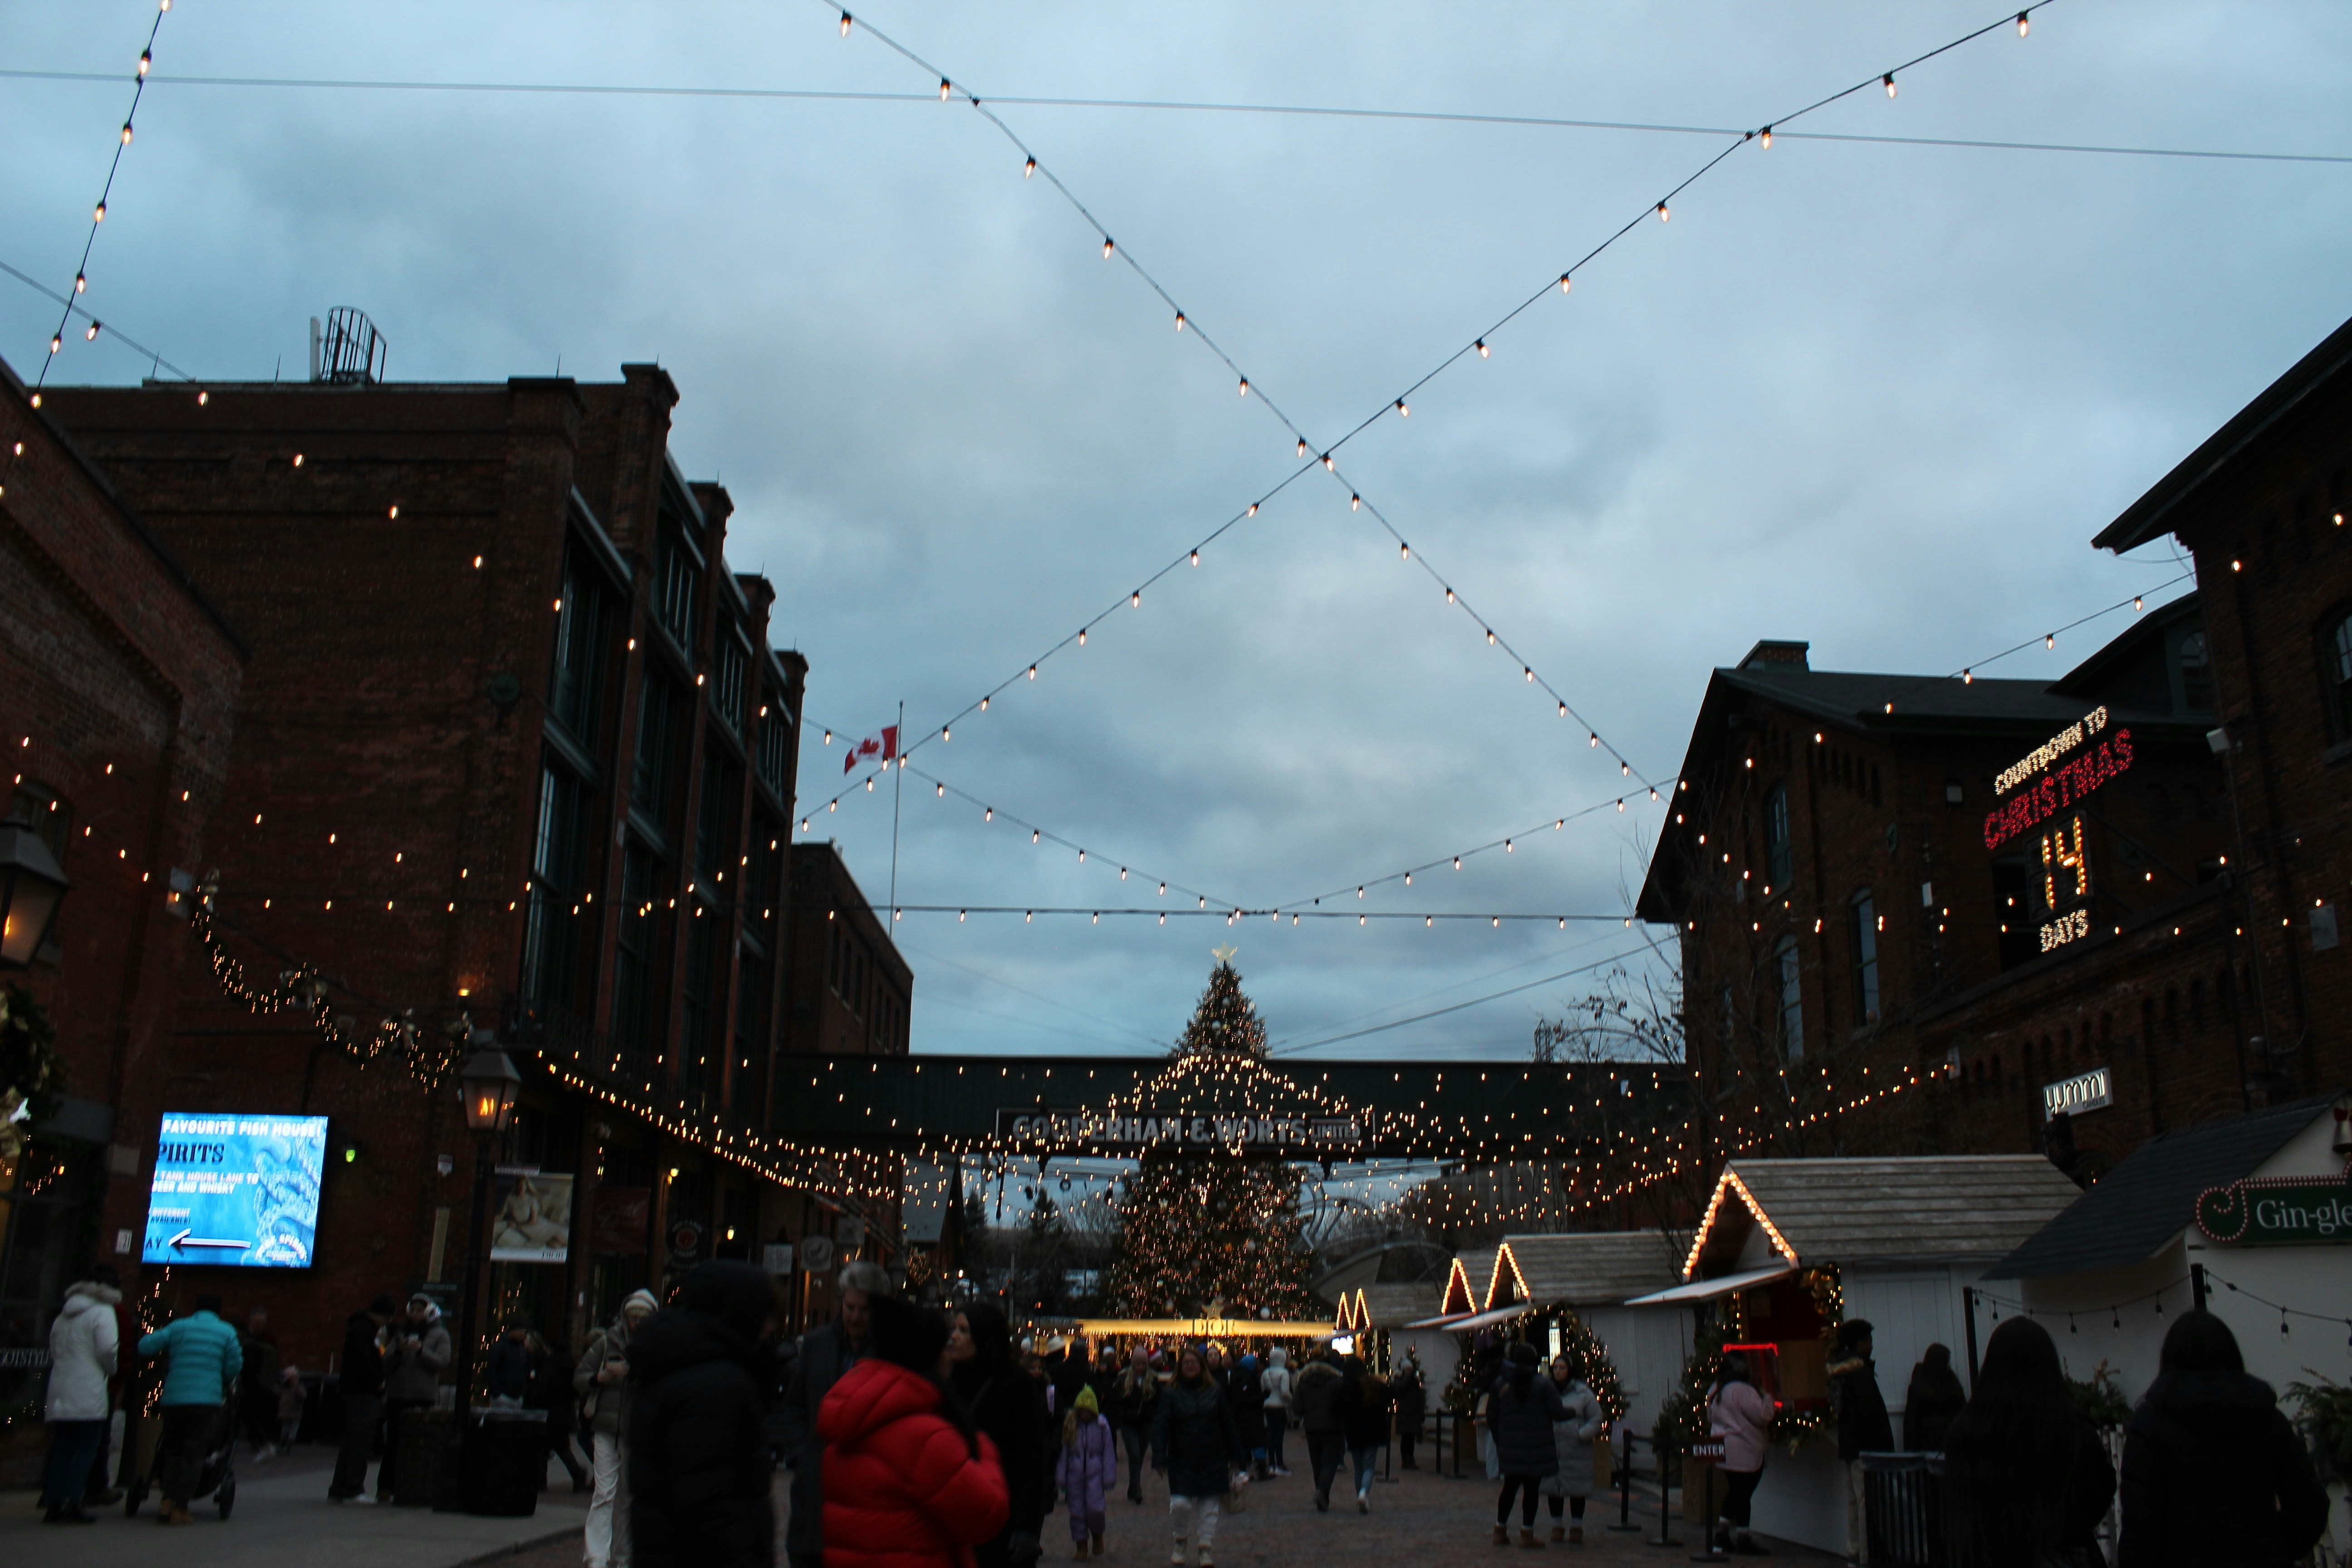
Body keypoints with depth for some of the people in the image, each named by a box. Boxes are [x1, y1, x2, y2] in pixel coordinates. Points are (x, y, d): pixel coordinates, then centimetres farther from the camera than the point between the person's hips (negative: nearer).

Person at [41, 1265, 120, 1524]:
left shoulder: (63, 1316, 20)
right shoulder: (103, 1312, -5)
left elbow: (54, 1351, 19)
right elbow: (108, 1348, -14)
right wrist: (110, 1370, 3)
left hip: (60, 1393, 7)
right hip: (89, 1393, -7)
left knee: (62, 1449, 10)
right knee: (86, 1450, -4)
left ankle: (53, 1505, 8)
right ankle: (72, 1505, -10)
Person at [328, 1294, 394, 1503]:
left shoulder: (370, 1329, 19)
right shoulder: (361, 1330, -13)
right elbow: (361, 1363, -22)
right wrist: (378, 1382, -14)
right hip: (362, 1393, -10)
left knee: (351, 1442, 12)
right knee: (361, 1441, -7)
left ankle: (338, 1490, 17)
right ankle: (353, 1490, -4)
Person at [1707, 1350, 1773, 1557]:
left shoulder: (1715, 1392, 10)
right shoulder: (1743, 1391, -18)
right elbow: (1762, 1415, -19)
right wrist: (1767, 1399, -2)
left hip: (1724, 1451, 8)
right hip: (1745, 1452, -8)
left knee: (1734, 1490, 17)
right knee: (1744, 1492, 0)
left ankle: (1722, 1533, 15)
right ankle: (1742, 1538, 6)